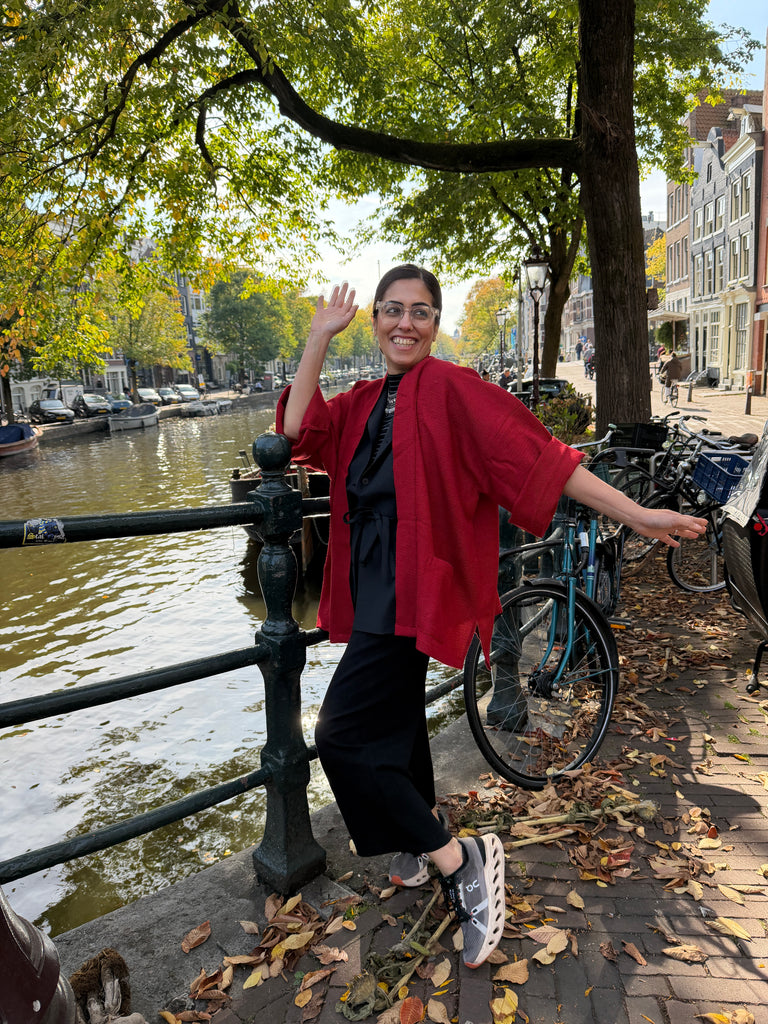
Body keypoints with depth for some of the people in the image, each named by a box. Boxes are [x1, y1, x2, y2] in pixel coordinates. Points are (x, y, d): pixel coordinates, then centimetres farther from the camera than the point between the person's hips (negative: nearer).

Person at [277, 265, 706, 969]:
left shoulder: (448, 389, -10)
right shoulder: (364, 403, 11)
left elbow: (534, 455, -16)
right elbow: (299, 430, -3)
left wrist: (635, 514, -19)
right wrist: (321, 336, -3)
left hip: (410, 589, -8)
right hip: (371, 587, 8)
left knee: (343, 735, -10)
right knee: (396, 718, 22)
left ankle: (463, 862, 5)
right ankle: (426, 834, 46)